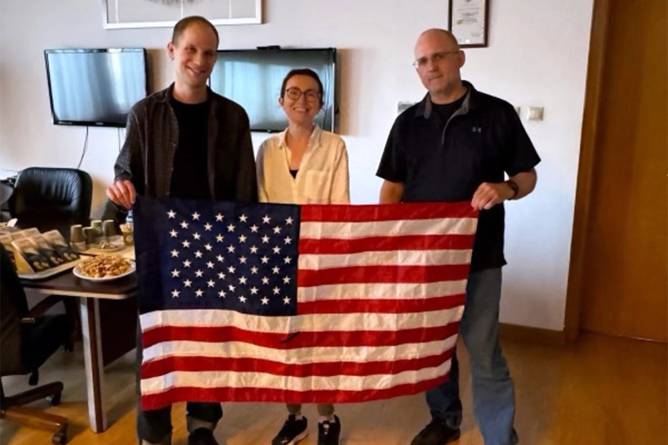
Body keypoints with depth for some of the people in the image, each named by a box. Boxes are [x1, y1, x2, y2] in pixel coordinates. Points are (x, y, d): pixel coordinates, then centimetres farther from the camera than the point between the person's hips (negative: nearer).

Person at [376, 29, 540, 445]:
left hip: (478, 254, -3)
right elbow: (393, 187, 9)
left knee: (484, 353, 1)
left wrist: (506, 189, -20)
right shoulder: (408, 122, 7)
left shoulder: (497, 114, -2)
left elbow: (528, 175, 3)